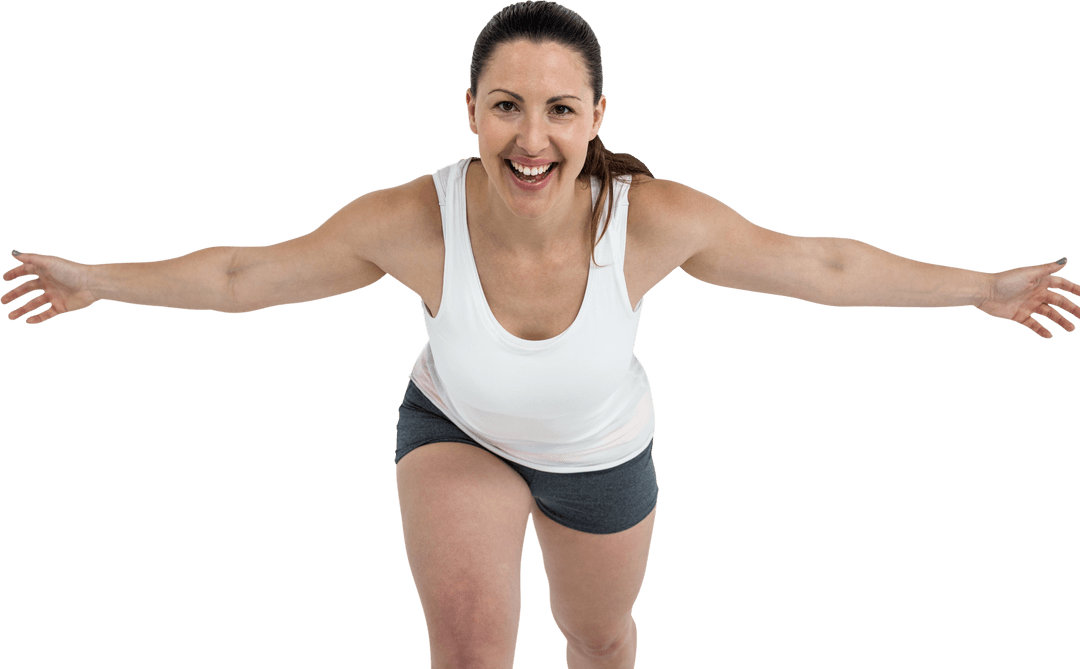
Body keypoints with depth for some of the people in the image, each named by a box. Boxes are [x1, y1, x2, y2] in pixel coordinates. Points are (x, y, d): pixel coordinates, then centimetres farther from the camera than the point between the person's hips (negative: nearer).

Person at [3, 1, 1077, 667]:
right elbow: (244, 274, -18)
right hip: (455, 432, -1)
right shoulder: (411, 221, -36)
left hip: (603, 454, 2)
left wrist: (986, 289, -13)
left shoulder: (657, 219, -36)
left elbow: (822, 264, -21)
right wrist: (95, 281, -10)